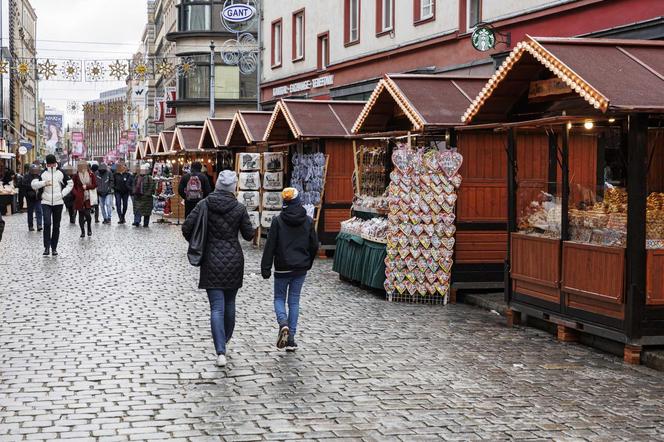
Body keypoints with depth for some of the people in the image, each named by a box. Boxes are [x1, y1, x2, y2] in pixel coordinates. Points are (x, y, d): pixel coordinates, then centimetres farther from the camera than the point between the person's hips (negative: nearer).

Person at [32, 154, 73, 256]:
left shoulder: (61, 173, 5)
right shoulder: (43, 174, 3)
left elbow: (70, 184, 12)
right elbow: (34, 184, -3)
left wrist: (63, 193, 0)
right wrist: (44, 183, -19)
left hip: (58, 202, 1)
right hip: (46, 202, -1)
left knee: (56, 226, 6)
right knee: (47, 224, -16)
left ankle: (54, 248, 14)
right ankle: (47, 247, -12)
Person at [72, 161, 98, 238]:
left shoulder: (91, 174, 2)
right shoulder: (76, 176, 3)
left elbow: (95, 185, 4)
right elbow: (74, 187, 7)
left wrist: (87, 187, -9)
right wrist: (76, 193, -10)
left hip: (88, 197, -1)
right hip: (79, 198, 1)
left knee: (87, 214, -10)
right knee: (81, 215, 4)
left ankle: (89, 229, 14)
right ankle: (82, 231, 12)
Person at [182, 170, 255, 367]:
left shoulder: (204, 205, -6)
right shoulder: (239, 208, -6)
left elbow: (186, 227, -9)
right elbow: (249, 234, 1)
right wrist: (253, 228, 23)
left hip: (212, 262, -1)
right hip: (234, 261, 1)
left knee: (217, 307, -4)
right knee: (229, 304, 19)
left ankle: (221, 352, -16)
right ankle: (224, 343, 35)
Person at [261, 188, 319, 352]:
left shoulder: (278, 221, -10)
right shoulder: (308, 221, -2)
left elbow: (270, 246, -10)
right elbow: (314, 245, 5)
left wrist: (265, 268, -4)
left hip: (282, 268, -2)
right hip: (301, 268, 2)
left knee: (279, 298, 13)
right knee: (294, 301, 10)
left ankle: (283, 324, -16)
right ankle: (291, 339, 8)